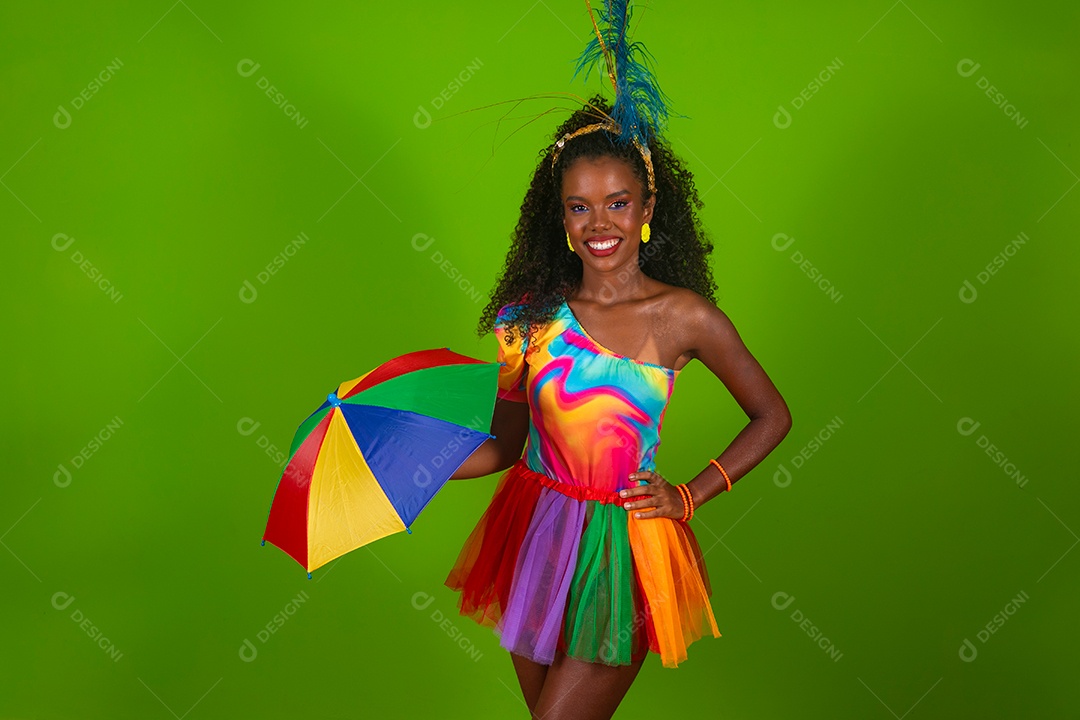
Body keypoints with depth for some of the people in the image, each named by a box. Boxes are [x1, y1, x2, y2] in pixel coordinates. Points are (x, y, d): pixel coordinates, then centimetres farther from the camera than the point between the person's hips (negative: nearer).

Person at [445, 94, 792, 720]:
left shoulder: (684, 316, -7)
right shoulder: (535, 313, -1)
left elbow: (772, 417, 4)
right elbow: (505, 446, 3)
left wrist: (691, 496, -1)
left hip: (623, 551, -3)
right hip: (533, 537, 3)